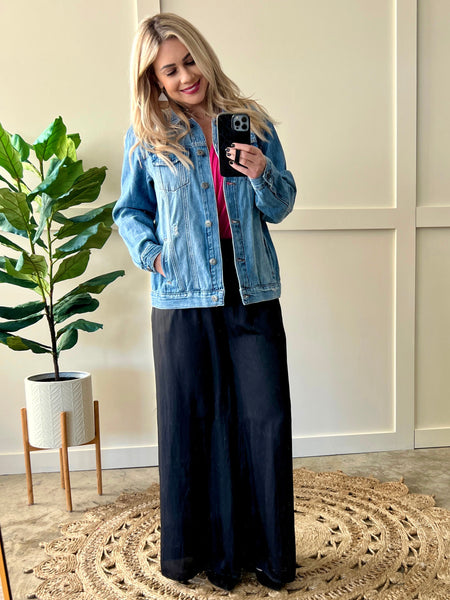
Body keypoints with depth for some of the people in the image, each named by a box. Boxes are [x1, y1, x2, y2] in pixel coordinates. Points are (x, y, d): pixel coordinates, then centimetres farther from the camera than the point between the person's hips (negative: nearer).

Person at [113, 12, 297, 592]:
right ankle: (194, 549, 28)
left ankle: (268, 552, 23)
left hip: (252, 295, 2)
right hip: (183, 301, -1)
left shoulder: (252, 122, 9)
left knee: (266, 422, 3)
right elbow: (129, 211, 14)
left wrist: (263, 174, -9)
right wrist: (152, 253, -4)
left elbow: (281, 207, 11)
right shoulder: (146, 137, 6)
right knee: (191, 425, 7)